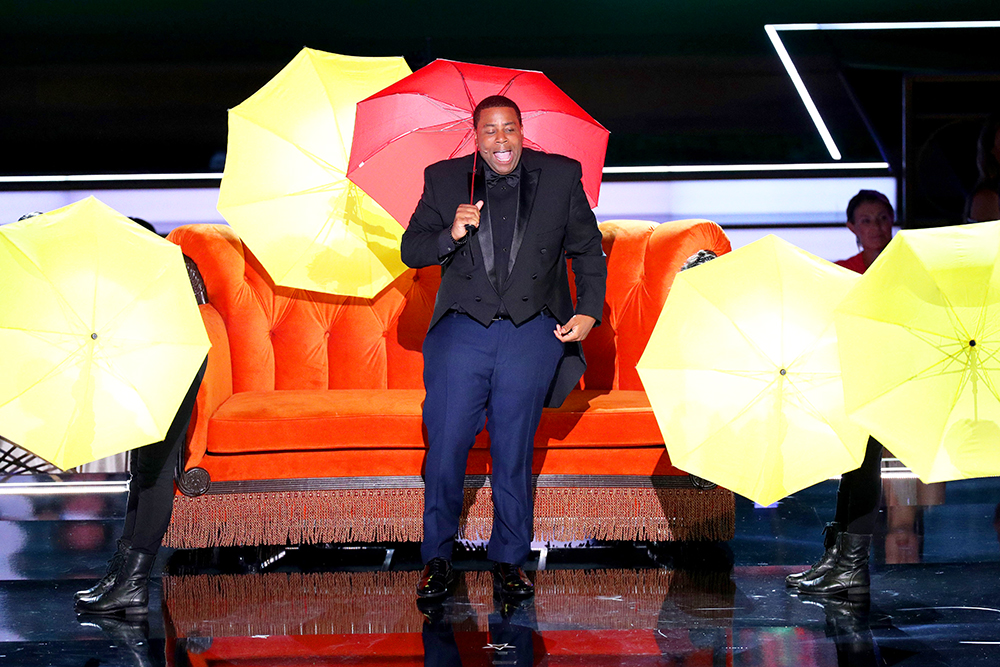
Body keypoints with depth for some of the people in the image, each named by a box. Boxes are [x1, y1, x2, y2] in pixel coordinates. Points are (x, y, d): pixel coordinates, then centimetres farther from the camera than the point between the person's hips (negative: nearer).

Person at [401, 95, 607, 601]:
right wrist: (450, 236, -15)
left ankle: (508, 561, 17)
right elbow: (410, 251, 5)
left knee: (514, 453, 5)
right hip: (462, 331, 0)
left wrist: (589, 312, -1)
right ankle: (437, 560, 12)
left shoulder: (561, 177, 6)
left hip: (532, 333, 0)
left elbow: (588, 250, 11)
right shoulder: (444, 180, 7)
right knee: (445, 448, -1)